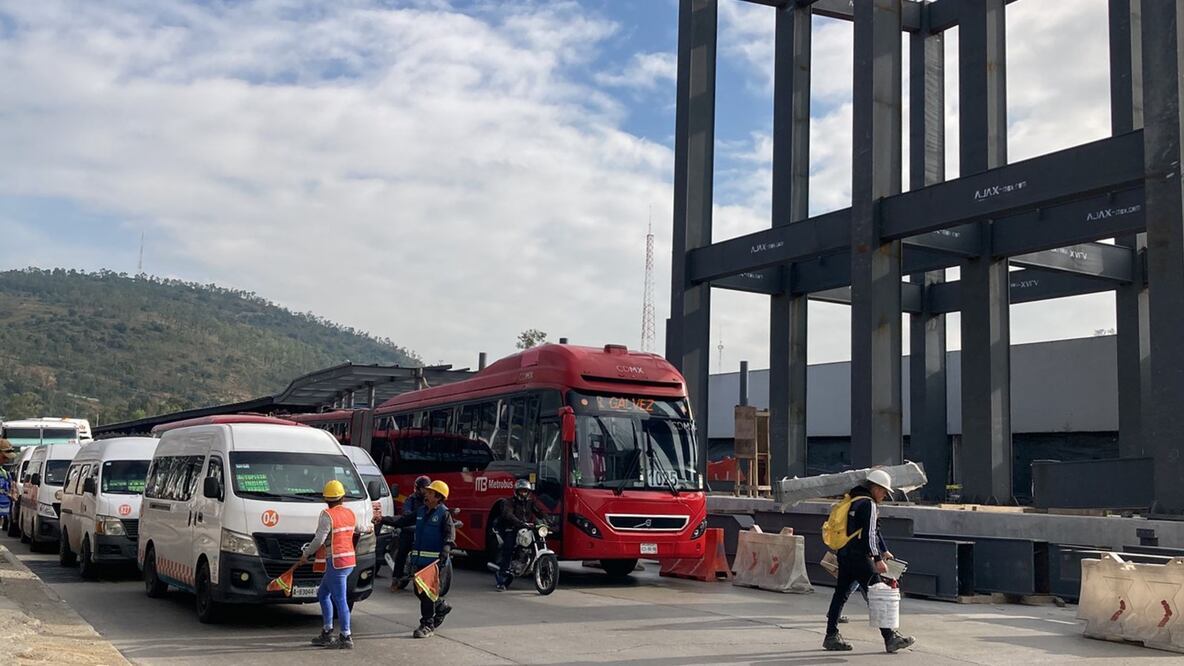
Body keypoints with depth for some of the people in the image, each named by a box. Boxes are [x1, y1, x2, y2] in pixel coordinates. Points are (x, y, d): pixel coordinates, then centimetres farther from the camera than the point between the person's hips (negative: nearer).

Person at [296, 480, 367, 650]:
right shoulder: (350, 513, 11)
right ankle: (327, 634, 20)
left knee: (340, 600, -5)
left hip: (336, 562, -9)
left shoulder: (327, 515, -13)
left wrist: (305, 555, -4)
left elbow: (319, 540, -18)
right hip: (349, 560, 9)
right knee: (323, 594, 18)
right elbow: (358, 529, 30)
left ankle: (346, 638, -2)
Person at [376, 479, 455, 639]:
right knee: (419, 591, 13)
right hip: (420, 560, 7)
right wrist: (384, 520, 4)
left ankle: (427, 625, 5)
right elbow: (403, 520, 15)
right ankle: (442, 607, 36)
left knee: (429, 593, -5)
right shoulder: (421, 511, 14)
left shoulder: (444, 514, -8)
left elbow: (450, 534, -17)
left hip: (435, 561, -7)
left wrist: (445, 552, -32)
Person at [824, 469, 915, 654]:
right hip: (859, 557, -10)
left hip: (844, 554, 10)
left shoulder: (854, 500, 21)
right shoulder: (869, 504, -10)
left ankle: (831, 637, 12)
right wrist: (878, 559, -19)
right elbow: (869, 534, -18)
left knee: (841, 593, 10)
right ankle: (890, 638, -1)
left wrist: (884, 551, 35)